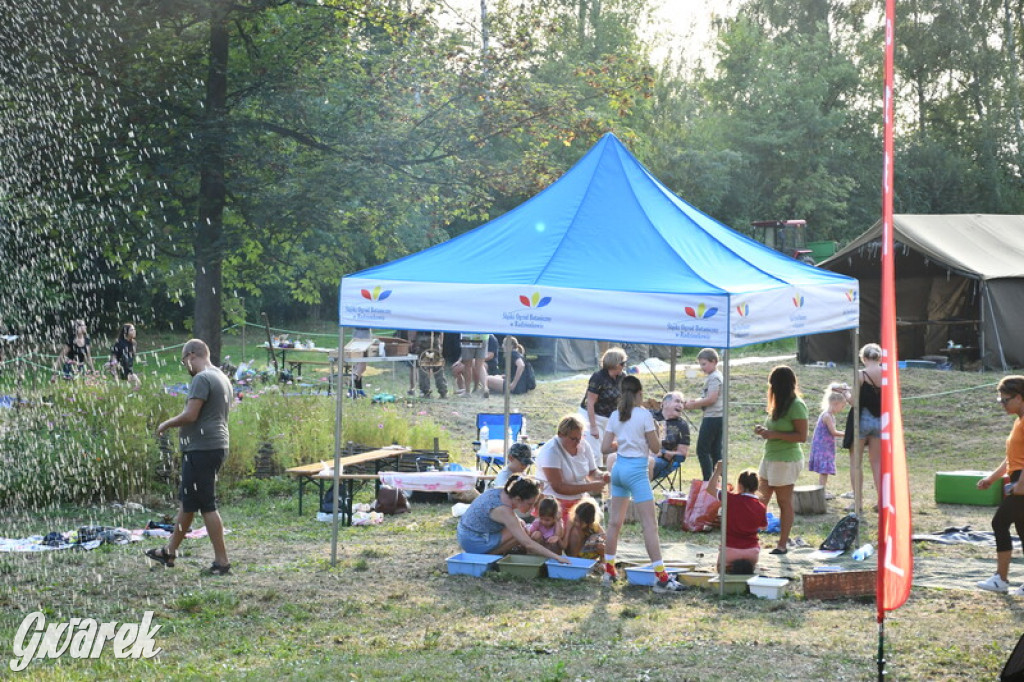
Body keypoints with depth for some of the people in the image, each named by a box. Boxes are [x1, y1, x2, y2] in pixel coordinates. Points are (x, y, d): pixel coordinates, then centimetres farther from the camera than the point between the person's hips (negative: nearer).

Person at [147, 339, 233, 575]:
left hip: (201, 449, -10)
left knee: (206, 505, -5)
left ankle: (222, 560, -3)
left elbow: (190, 415, -20)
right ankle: (170, 552, 28)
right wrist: (184, 428, 23)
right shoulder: (222, 378, 17)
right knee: (187, 500, 18)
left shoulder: (202, 379, -14)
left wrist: (166, 425, -5)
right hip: (217, 447, 10)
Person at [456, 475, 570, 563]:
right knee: (521, 534, -19)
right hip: (474, 543, -9)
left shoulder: (500, 492, -3)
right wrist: (557, 557, -30)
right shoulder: (504, 510, -28)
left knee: (520, 525, 12)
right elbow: (528, 544, -30)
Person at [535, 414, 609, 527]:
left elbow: (592, 472, 15)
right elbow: (558, 487, -21)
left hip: (578, 501, 6)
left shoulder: (583, 445, 3)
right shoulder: (551, 452, -17)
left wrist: (602, 475, -10)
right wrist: (590, 487, -23)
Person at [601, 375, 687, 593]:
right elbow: (656, 448, -7)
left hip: (619, 467, 6)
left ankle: (609, 569, 22)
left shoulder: (615, 416, 5)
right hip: (636, 470, -6)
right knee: (650, 524, -8)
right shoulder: (644, 415, -9)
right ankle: (661, 577, -12)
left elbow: (605, 448, 4)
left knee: (615, 521, 15)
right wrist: (655, 431, 11)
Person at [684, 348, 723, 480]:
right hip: (718, 418, 10)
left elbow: (711, 399, -22)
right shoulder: (716, 376, 18)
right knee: (715, 451, 10)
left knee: (702, 450, -6)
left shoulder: (714, 377, -14)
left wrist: (694, 404, -12)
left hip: (712, 418, -10)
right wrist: (694, 402, 6)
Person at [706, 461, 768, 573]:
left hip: (730, 550, -2)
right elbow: (763, 527, 11)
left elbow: (711, 488, -2)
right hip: (751, 551, 2)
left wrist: (717, 471, 10)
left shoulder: (731, 499, -16)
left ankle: (730, 568, 0)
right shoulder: (761, 508, -9)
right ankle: (748, 566, 6)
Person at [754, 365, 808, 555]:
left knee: (784, 503, 0)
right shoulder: (780, 404, 13)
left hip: (786, 461, -9)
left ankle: (782, 545, 7)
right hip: (770, 457, 9)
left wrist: (773, 434, -23)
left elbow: (802, 436, -19)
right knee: (761, 501, 6)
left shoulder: (796, 405, -15)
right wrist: (764, 431, 3)